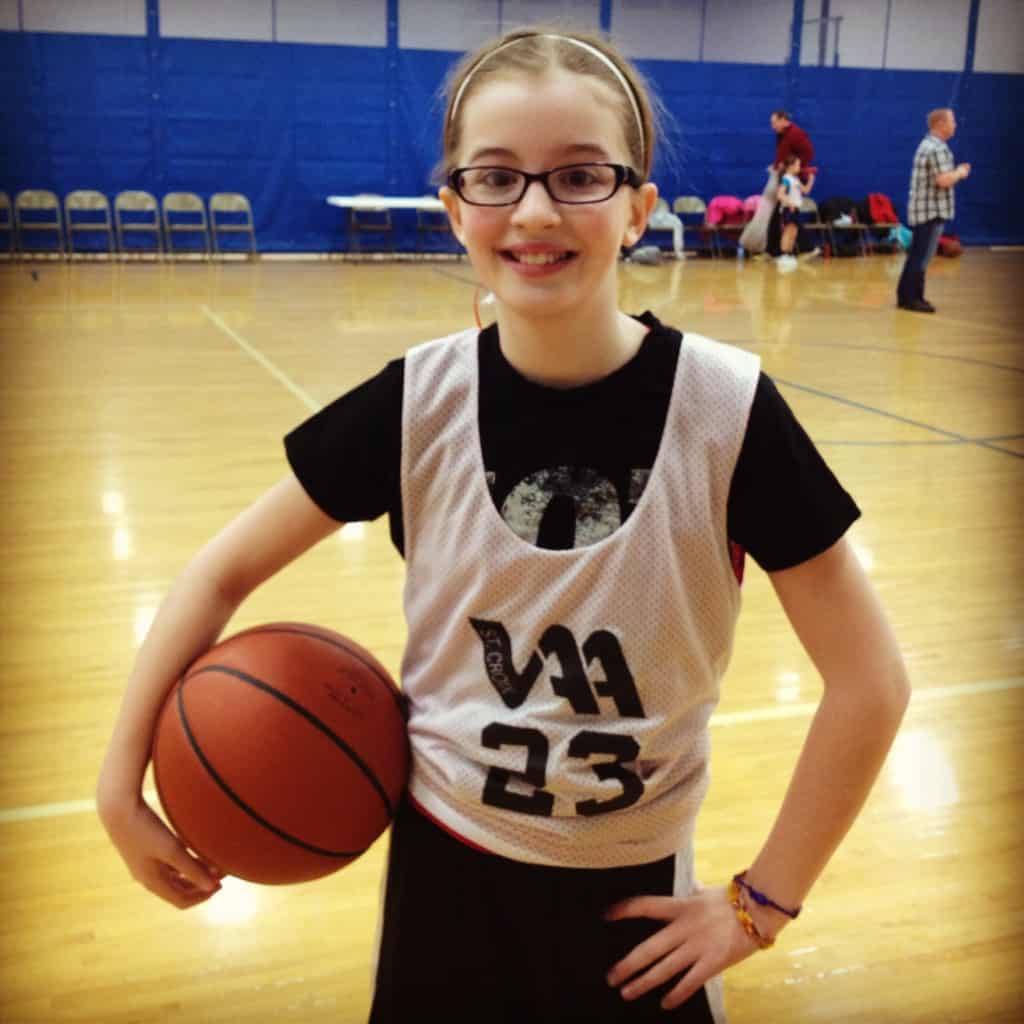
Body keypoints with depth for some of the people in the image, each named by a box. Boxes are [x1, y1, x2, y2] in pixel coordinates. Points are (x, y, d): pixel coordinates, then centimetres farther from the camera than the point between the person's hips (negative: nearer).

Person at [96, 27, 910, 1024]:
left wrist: (763, 901, -9)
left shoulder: (725, 407, -20)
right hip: (440, 859, 2)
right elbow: (224, 570, -2)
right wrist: (122, 778, -5)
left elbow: (869, 680, -13)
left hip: (628, 889, -1)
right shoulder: (420, 400, -15)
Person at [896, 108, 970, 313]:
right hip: (933, 211, -10)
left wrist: (955, 172, 14)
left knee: (916, 255, 12)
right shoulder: (938, 148, -16)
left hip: (921, 210, 10)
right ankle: (913, 299, -2)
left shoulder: (927, 144, 15)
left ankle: (905, 295, 16)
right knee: (922, 257, -5)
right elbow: (943, 181, -24)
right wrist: (960, 173, -6)